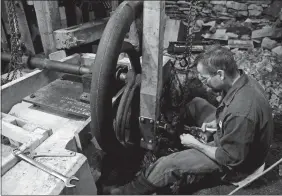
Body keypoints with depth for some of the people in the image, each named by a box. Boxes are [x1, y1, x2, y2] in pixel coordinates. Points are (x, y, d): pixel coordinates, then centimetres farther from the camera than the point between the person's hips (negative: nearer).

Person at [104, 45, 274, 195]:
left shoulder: (241, 112, -40)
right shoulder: (243, 80, -11)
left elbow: (230, 158, -28)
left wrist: (196, 144, -18)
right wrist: (216, 122, -4)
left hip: (237, 163, -8)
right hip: (232, 140, 9)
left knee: (169, 164, -11)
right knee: (196, 104, 8)